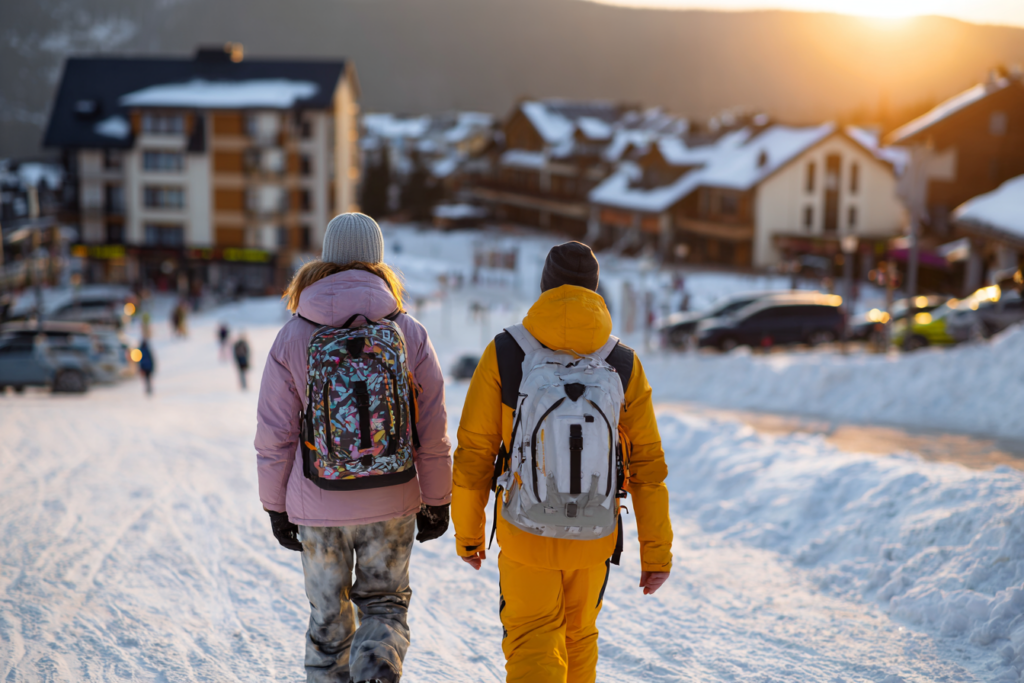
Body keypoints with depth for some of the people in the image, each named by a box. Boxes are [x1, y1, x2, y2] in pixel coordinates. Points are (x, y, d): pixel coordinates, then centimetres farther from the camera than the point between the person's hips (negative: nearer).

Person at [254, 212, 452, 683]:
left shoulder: (292, 336, -5)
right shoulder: (410, 333, -5)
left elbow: (274, 436, -2)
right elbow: (433, 433, -2)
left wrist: (276, 507, 9)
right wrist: (436, 502, 9)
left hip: (317, 507, 0)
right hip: (392, 504, 0)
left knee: (328, 617, 17)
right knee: (384, 605, 16)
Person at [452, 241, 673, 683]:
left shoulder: (503, 355, -12)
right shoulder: (624, 365, -7)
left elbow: (473, 453, -8)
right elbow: (648, 466, -6)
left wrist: (468, 533, 6)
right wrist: (656, 553, 2)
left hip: (525, 533, -2)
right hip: (594, 535, 2)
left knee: (532, 645, 9)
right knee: (578, 637, 23)